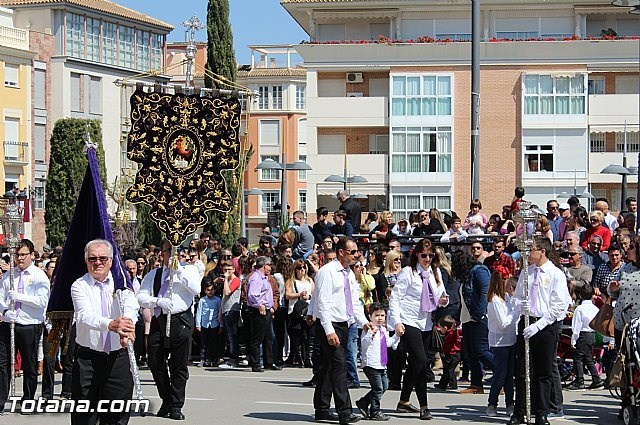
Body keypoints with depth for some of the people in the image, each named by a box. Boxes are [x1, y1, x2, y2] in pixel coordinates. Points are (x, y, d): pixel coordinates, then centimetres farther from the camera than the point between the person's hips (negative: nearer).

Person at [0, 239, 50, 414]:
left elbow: (42, 301, -14)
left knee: (30, 366, 7)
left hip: (30, 326, -3)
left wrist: (19, 296, -17)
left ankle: (28, 401, 21)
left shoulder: (39, 276, -2)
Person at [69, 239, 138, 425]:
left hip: (118, 359, 2)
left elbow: (131, 307, -15)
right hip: (88, 359, -2)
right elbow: (85, 315, -20)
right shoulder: (79, 286, -1)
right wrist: (111, 325, -41)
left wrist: (126, 328, -38)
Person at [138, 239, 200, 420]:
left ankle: (176, 406, 7)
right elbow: (141, 297, 5)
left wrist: (178, 269, -10)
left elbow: (196, 289, -10)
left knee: (179, 366, -1)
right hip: (159, 321, 3)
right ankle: (166, 402, 19)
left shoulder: (188, 270, 10)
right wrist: (159, 301, -12)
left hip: (181, 321, -3)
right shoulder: (153, 275, 15)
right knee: (155, 363, 2)